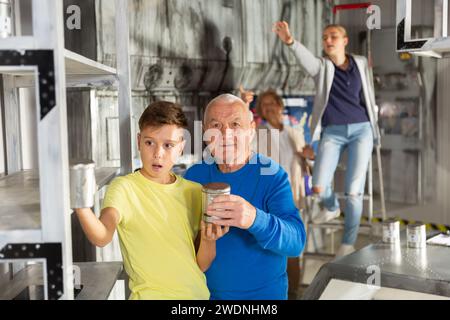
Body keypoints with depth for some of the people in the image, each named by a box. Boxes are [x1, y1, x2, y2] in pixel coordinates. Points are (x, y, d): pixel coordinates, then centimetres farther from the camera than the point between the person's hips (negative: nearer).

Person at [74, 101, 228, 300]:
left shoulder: (194, 192, 1)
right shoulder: (124, 188, -10)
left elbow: (202, 265, 3)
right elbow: (102, 238, -28)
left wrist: (208, 239, -15)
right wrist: (81, 207, -44)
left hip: (197, 293, 4)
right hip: (151, 294, -3)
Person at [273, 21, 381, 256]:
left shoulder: (361, 64, 9)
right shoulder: (321, 66, 1)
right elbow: (305, 57, -22)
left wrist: (373, 126, 21)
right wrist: (290, 41, -41)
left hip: (361, 130, 1)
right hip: (332, 133, 0)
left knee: (354, 191, -9)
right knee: (318, 187, -11)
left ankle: (348, 243, 10)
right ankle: (331, 208, 27)